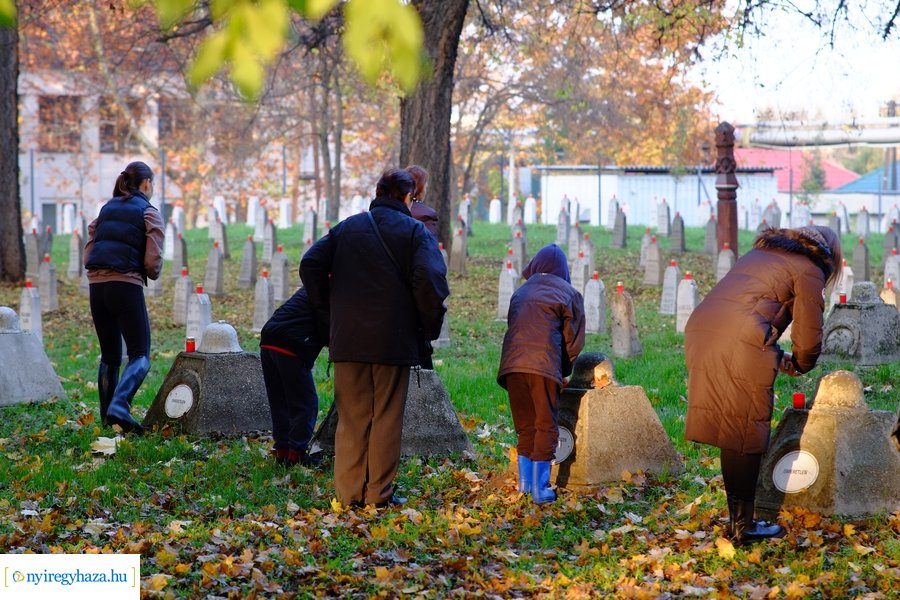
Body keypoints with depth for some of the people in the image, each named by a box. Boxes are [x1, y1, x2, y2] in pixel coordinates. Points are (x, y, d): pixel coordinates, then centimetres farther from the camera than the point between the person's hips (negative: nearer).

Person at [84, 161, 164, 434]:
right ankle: (120, 406, -24)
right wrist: (152, 273, 13)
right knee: (140, 355, -2)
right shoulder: (148, 212, 1)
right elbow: (153, 262, -7)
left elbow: (88, 254, 14)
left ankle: (107, 416, 19)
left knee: (109, 357, 17)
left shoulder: (106, 209, 17)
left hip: (97, 286, 6)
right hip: (127, 286, -6)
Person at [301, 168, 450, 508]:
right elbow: (430, 281, -15)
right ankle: (379, 493, 4)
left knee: (351, 417, 8)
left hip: (348, 339, 3)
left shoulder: (346, 228, 13)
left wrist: (328, 315, 11)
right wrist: (430, 326, -3)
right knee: (387, 417, 3)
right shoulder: (415, 231, 0)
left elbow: (310, 266, 5)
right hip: (394, 340, -3)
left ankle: (349, 492, 6)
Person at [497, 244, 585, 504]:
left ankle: (524, 483, 11)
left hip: (511, 365, 4)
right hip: (544, 365, -4)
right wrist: (563, 373, 22)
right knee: (546, 427, 3)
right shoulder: (568, 294, 11)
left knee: (525, 426, 14)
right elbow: (574, 340, 8)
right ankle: (540, 488, 0)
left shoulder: (520, 292, 25)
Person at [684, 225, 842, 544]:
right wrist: (800, 365, 26)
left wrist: (776, 357, 32)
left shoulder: (759, 253, 30)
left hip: (700, 331, 7)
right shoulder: (809, 270, 8)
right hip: (740, 346, -7)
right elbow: (809, 336, 6)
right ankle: (744, 526, 9)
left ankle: (736, 519, 21)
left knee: (731, 434, 15)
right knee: (747, 437, 4)